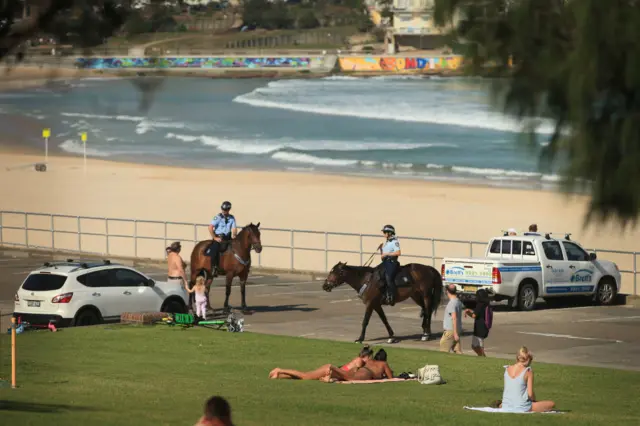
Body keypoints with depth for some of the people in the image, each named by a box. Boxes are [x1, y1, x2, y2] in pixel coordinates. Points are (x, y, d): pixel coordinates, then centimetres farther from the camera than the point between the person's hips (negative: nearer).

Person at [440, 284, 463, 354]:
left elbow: (454, 318, -23)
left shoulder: (452, 303, -17)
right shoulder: (458, 302, 11)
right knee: (458, 351, 5)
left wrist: (455, 333, -25)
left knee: (444, 350, 0)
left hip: (450, 330, -9)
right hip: (458, 329, 9)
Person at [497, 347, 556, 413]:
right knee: (552, 404, 3)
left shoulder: (507, 369, 5)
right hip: (522, 408, -6)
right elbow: (530, 394, -9)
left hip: (506, 407, 6)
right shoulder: (528, 371, -8)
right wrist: (534, 400, 8)